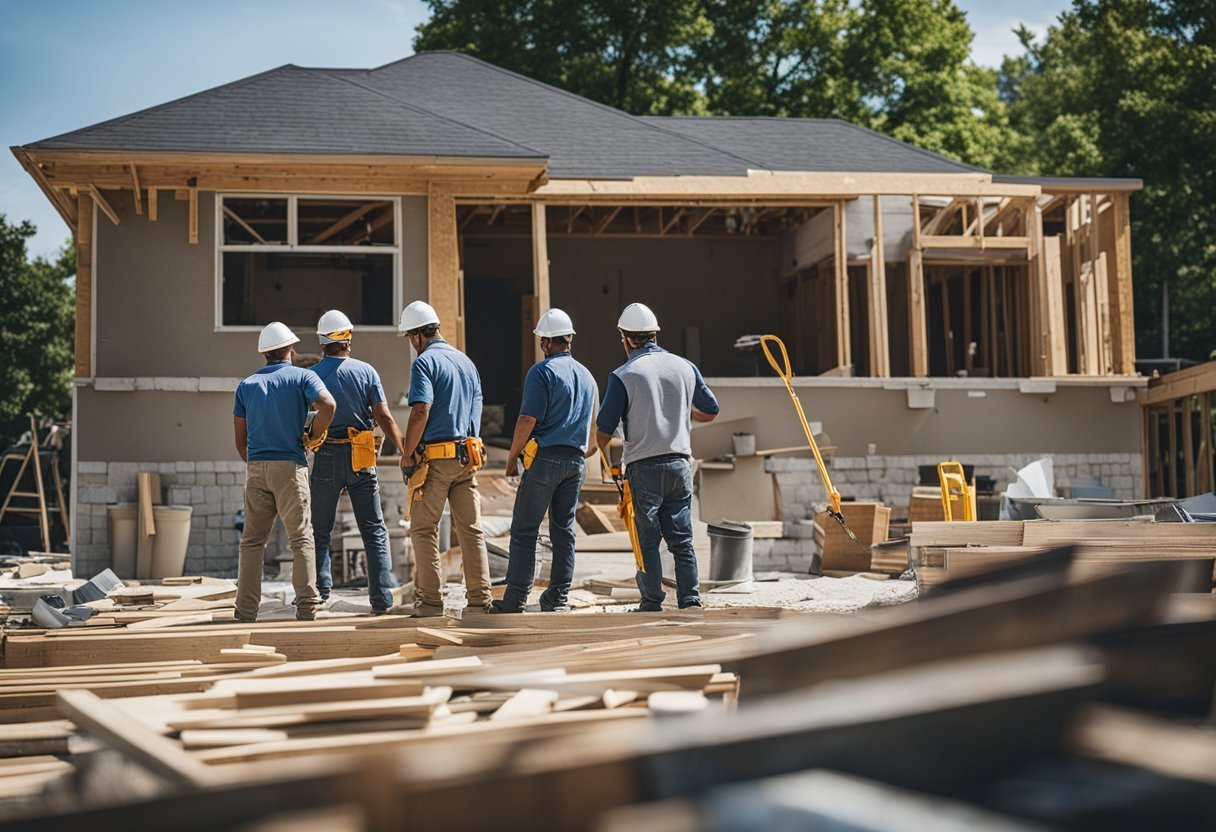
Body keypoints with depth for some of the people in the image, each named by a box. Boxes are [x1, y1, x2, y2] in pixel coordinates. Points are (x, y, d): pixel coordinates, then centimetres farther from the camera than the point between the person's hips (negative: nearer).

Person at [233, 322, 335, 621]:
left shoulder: (247, 384, 15)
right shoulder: (302, 377, 3)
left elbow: (240, 439, 13)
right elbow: (327, 405, -17)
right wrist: (312, 438, -3)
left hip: (255, 467, 4)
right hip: (290, 465, -3)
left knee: (252, 540, 7)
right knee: (301, 537, -2)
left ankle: (246, 610, 4)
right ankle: (306, 606, -8)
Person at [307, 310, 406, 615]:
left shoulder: (312, 374, -2)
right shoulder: (366, 371, 1)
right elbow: (384, 417, -4)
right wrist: (405, 452, 1)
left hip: (326, 457, -1)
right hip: (362, 459, 1)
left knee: (320, 531, 10)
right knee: (375, 531, 5)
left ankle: (320, 592, 5)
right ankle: (382, 598, 0)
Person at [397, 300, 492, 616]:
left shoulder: (425, 362, -8)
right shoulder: (466, 362, 15)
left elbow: (420, 412, -19)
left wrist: (407, 456, -12)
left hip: (434, 457, -6)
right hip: (467, 457, 6)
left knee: (424, 530, 4)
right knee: (471, 530, 6)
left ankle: (430, 600, 4)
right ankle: (480, 600, 5)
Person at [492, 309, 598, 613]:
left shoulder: (542, 372, -7)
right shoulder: (587, 376, 16)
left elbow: (527, 420, -14)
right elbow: (593, 431, 22)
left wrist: (512, 458, -5)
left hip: (545, 457, -7)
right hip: (575, 462, 7)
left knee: (524, 530, -3)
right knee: (564, 530, 9)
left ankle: (515, 600, -4)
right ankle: (558, 599, 9)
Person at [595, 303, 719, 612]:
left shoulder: (623, 375, -8)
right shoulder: (686, 367, 6)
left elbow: (603, 431, -7)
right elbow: (710, 412, 16)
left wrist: (606, 459, 15)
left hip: (643, 468, -4)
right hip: (680, 464, 4)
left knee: (647, 540, 5)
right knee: (682, 540, 9)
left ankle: (652, 606, 6)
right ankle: (691, 602, 5)